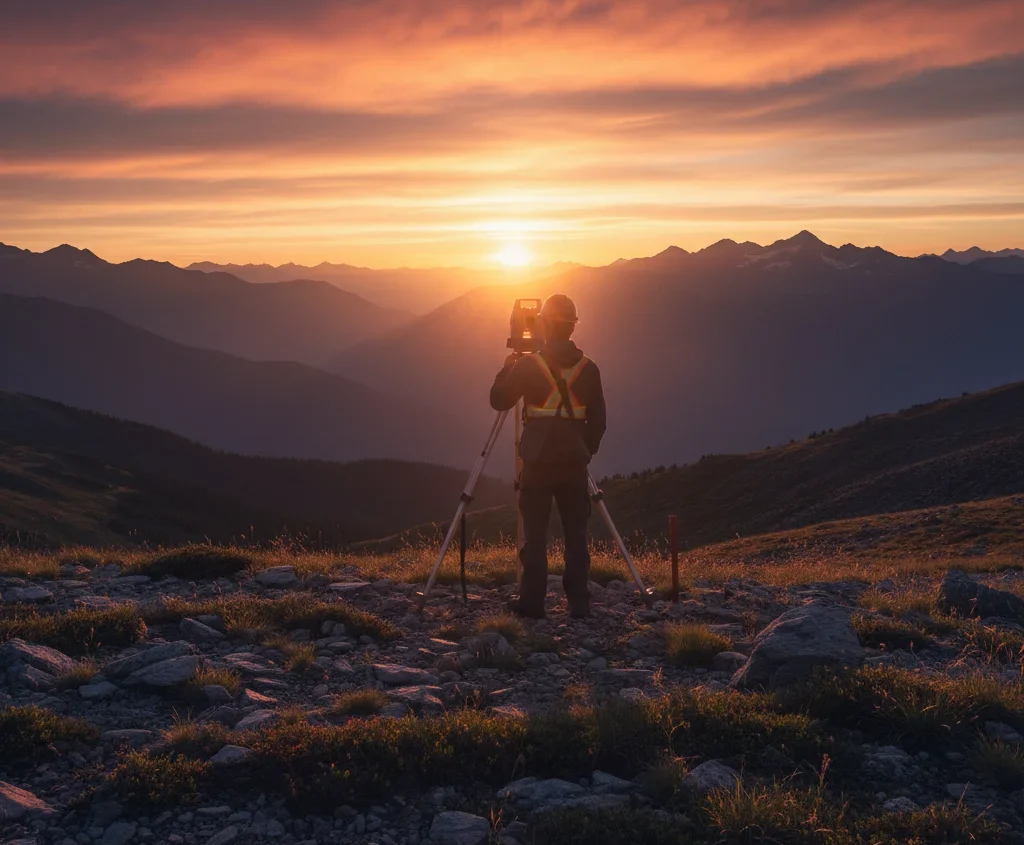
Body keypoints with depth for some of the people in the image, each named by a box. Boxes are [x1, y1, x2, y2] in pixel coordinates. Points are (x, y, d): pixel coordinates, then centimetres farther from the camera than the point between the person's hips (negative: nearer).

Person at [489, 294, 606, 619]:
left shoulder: (528, 365, -6)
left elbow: (498, 400, 2)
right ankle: (579, 603, 7)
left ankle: (532, 601, 3)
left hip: (538, 459, -2)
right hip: (574, 461, 2)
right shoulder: (588, 367, 3)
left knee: (535, 534, 3)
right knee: (576, 534, 6)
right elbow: (597, 418, 6)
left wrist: (507, 368, 16)